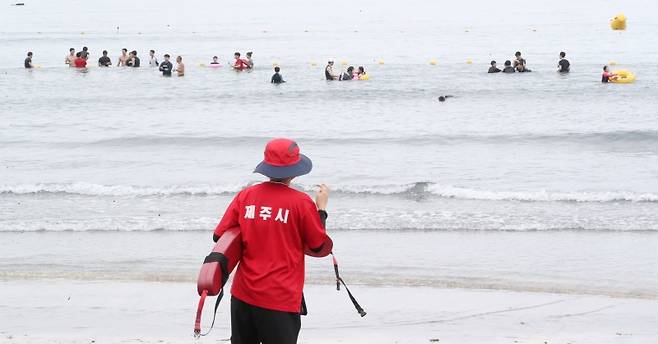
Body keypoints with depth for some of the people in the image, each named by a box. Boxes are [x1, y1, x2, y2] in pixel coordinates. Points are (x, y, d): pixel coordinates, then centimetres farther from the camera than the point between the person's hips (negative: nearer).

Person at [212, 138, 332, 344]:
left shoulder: (245, 196, 0)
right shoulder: (301, 202, -9)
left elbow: (219, 236, 4)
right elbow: (320, 247, 0)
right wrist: (321, 208, 11)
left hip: (243, 296, 4)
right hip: (281, 301, -4)